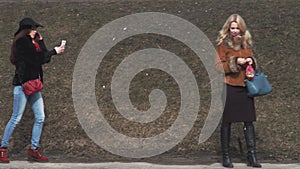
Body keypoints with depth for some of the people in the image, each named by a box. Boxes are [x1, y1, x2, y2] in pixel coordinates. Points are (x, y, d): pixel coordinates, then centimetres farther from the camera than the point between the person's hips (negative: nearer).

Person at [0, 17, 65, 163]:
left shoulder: (32, 42, 16)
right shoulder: (21, 42, -10)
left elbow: (44, 58, 10)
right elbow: (36, 59, -18)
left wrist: (40, 41, 8)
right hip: (22, 84, -9)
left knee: (40, 117, 4)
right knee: (16, 118, -6)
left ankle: (33, 150, 10)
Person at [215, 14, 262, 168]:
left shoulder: (246, 42, 12)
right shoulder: (223, 44, -2)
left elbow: (252, 60, 22)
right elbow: (219, 66, -7)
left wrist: (251, 61, 0)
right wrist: (235, 62, -18)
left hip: (245, 86, 4)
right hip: (229, 86, -4)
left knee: (249, 121, 2)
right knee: (227, 121, 2)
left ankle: (252, 156, 5)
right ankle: (225, 156, 10)